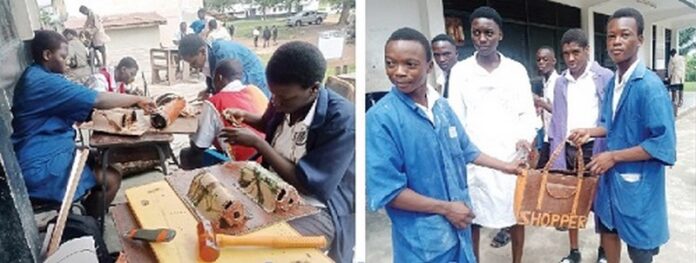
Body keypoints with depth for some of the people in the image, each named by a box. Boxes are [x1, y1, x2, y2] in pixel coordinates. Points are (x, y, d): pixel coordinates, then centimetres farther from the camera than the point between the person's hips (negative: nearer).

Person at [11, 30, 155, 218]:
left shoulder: (35, 77, 14)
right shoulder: (43, 81, -20)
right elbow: (98, 100, -23)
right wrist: (137, 100, -9)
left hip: (44, 155, 11)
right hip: (40, 168, -11)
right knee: (111, 180, -12)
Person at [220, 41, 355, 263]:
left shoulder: (342, 121, -25)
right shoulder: (285, 99, -4)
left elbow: (307, 184, -24)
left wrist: (256, 142, -22)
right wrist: (244, 116, 1)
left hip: (317, 209, -7)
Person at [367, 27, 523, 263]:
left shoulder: (442, 105, 1)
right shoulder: (380, 118, -20)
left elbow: (465, 150, 17)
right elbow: (386, 191, -21)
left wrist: (506, 167, 18)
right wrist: (445, 208, -16)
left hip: (457, 224, 7)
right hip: (422, 237, -6)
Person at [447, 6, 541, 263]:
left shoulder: (516, 70, 6)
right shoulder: (460, 71, 3)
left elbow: (528, 112, 5)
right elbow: (456, 118, 1)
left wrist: (526, 137, -16)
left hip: (512, 156, 1)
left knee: (517, 214, 11)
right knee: (470, 220, 4)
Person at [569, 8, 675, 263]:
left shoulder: (649, 85, -21)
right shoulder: (612, 82, 3)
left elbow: (664, 144, -23)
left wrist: (614, 156, -21)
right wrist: (590, 131, -1)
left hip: (637, 182, -7)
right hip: (611, 176, 7)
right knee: (607, 229, 23)